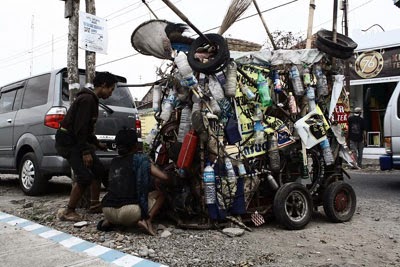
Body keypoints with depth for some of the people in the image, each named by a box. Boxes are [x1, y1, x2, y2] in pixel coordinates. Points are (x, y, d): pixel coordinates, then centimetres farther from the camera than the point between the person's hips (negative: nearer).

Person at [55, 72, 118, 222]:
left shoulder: (91, 99, 14)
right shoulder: (87, 99, -18)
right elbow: (80, 127, -24)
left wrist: (97, 144, 22)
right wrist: (85, 151, -24)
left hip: (77, 141, 10)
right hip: (68, 141, -10)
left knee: (99, 171, 10)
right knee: (85, 177, -17)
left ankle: (94, 205, 20)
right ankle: (68, 212, -4)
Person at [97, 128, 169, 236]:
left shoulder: (114, 161, 16)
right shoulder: (140, 158, 0)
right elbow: (164, 177, -6)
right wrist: (155, 183, 18)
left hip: (107, 211, 5)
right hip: (128, 212, -5)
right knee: (160, 194, 15)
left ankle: (109, 221, 13)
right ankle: (146, 220, -8)